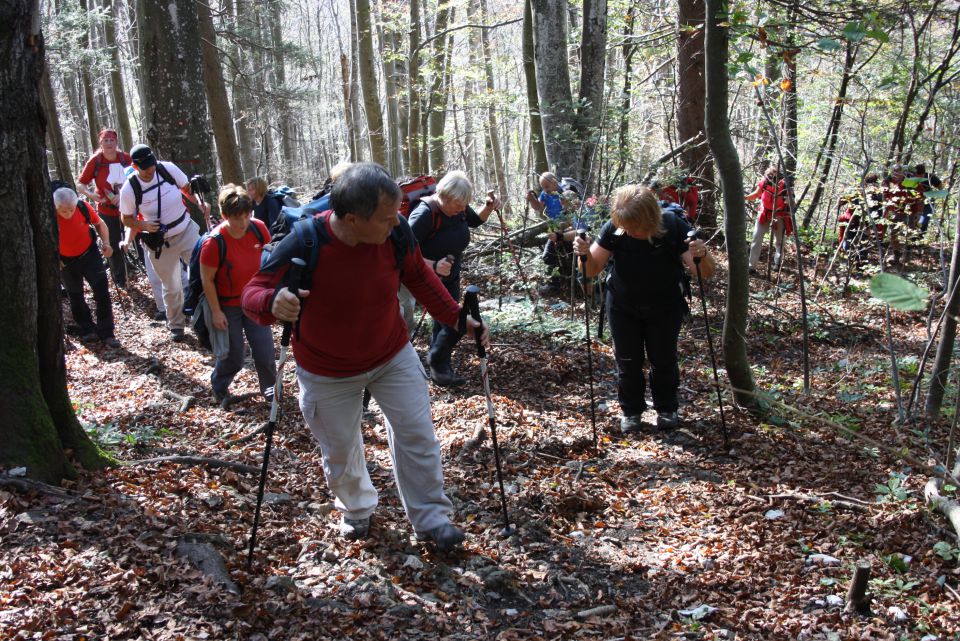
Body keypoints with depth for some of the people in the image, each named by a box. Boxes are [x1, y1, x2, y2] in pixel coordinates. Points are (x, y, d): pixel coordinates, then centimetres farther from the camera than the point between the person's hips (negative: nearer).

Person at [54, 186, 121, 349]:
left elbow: (99, 224, -2)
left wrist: (106, 243, -16)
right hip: (66, 262, 0)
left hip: (89, 254, 0)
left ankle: (106, 333, 3)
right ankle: (87, 331, 29)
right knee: (75, 297, 12)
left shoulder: (83, 207, -23)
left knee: (102, 291, -6)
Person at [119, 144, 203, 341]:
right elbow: (126, 219, -3)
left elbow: (188, 188, 3)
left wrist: (201, 205, -12)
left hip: (187, 231, 1)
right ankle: (176, 325, 30)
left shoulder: (168, 169, -15)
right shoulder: (129, 190, -17)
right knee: (171, 287, 10)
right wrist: (144, 225, -22)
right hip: (160, 242, -1)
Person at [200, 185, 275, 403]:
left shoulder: (258, 228, -16)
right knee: (232, 356, 9)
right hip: (227, 307, -3)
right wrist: (216, 312, -14)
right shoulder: (214, 242, -28)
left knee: (265, 350, 5)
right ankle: (219, 387, 40)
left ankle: (269, 388, 30)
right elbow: (207, 280, -18)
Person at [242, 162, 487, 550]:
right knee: (340, 450, 15)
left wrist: (457, 318, -6)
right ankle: (356, 510, 47)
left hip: (392, 355, 2)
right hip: (327, 371, -2)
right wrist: (272, 302, -49)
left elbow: (418, 277, -1)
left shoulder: (396, 232, -21)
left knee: (417, 434, 5)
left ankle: (430, 519, 25)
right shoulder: (304, 245, -31)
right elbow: (253, 293, -25)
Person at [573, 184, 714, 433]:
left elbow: (706, 273, -22)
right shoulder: (613, 228, -23)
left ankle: (667, 409, 32)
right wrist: (585, 252, -37)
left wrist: (702, 255, -46)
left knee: (663, 360, 9)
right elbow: (593, 270, -15)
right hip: (623, 307, 1)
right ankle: (631, 411, 28)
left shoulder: (674, 227, -27)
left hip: (665, 307, -1)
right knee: (627, 361, 8)